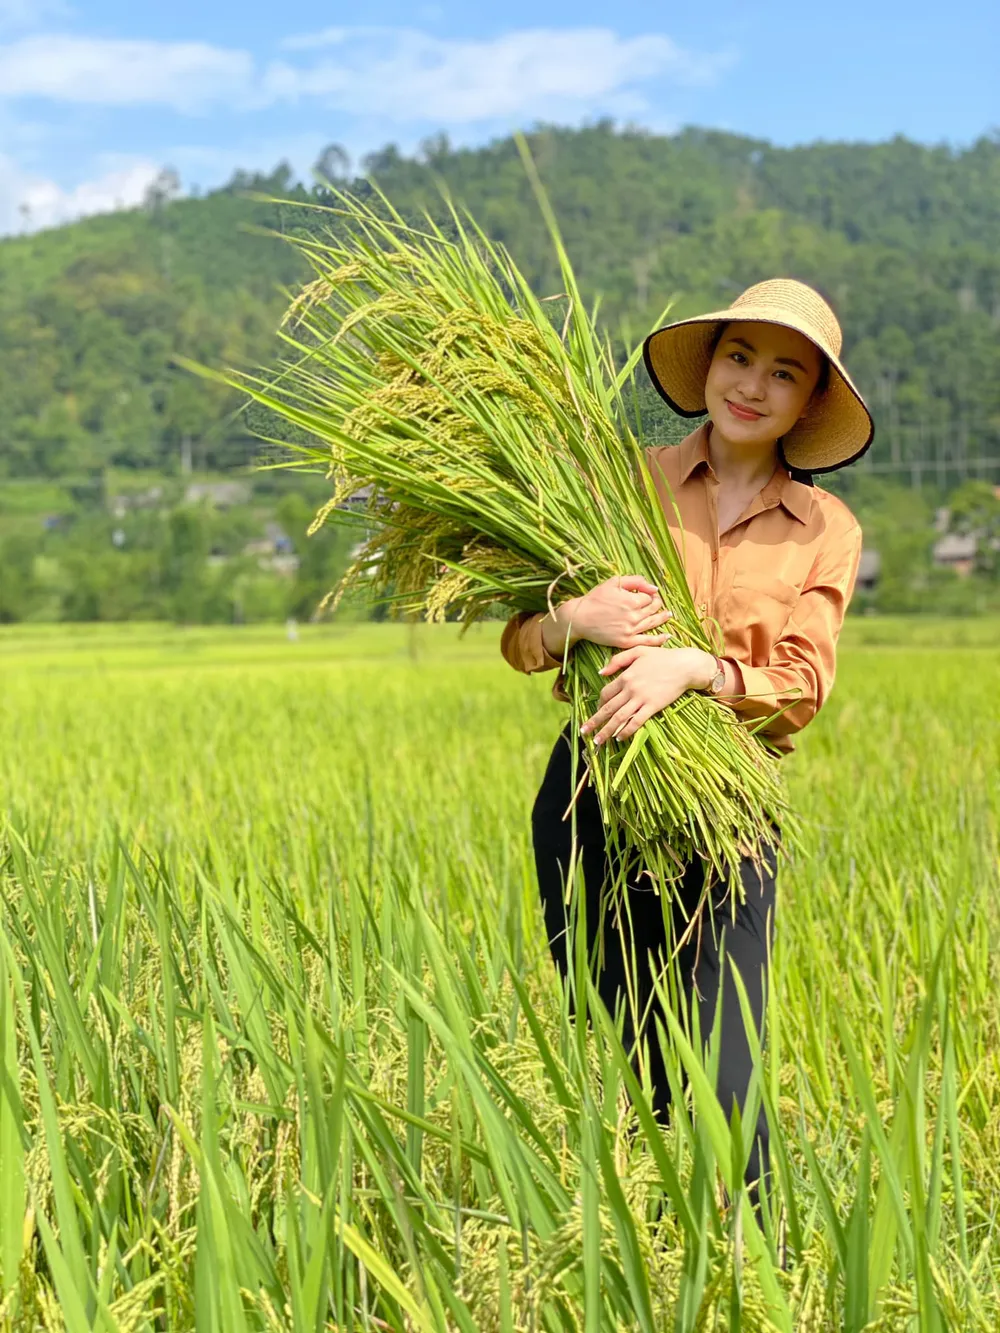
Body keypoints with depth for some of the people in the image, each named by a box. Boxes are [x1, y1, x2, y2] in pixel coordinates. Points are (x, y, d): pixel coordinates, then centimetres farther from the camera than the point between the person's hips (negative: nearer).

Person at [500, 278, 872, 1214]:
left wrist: (696, 666, -23)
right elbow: (519, 638, 1)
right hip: (593, 795, 1)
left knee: (723, 1083, -9)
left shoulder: (827, 531, 7)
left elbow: (802, 689, -5)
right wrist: (574, 619, -21)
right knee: (644, 1062, 10)